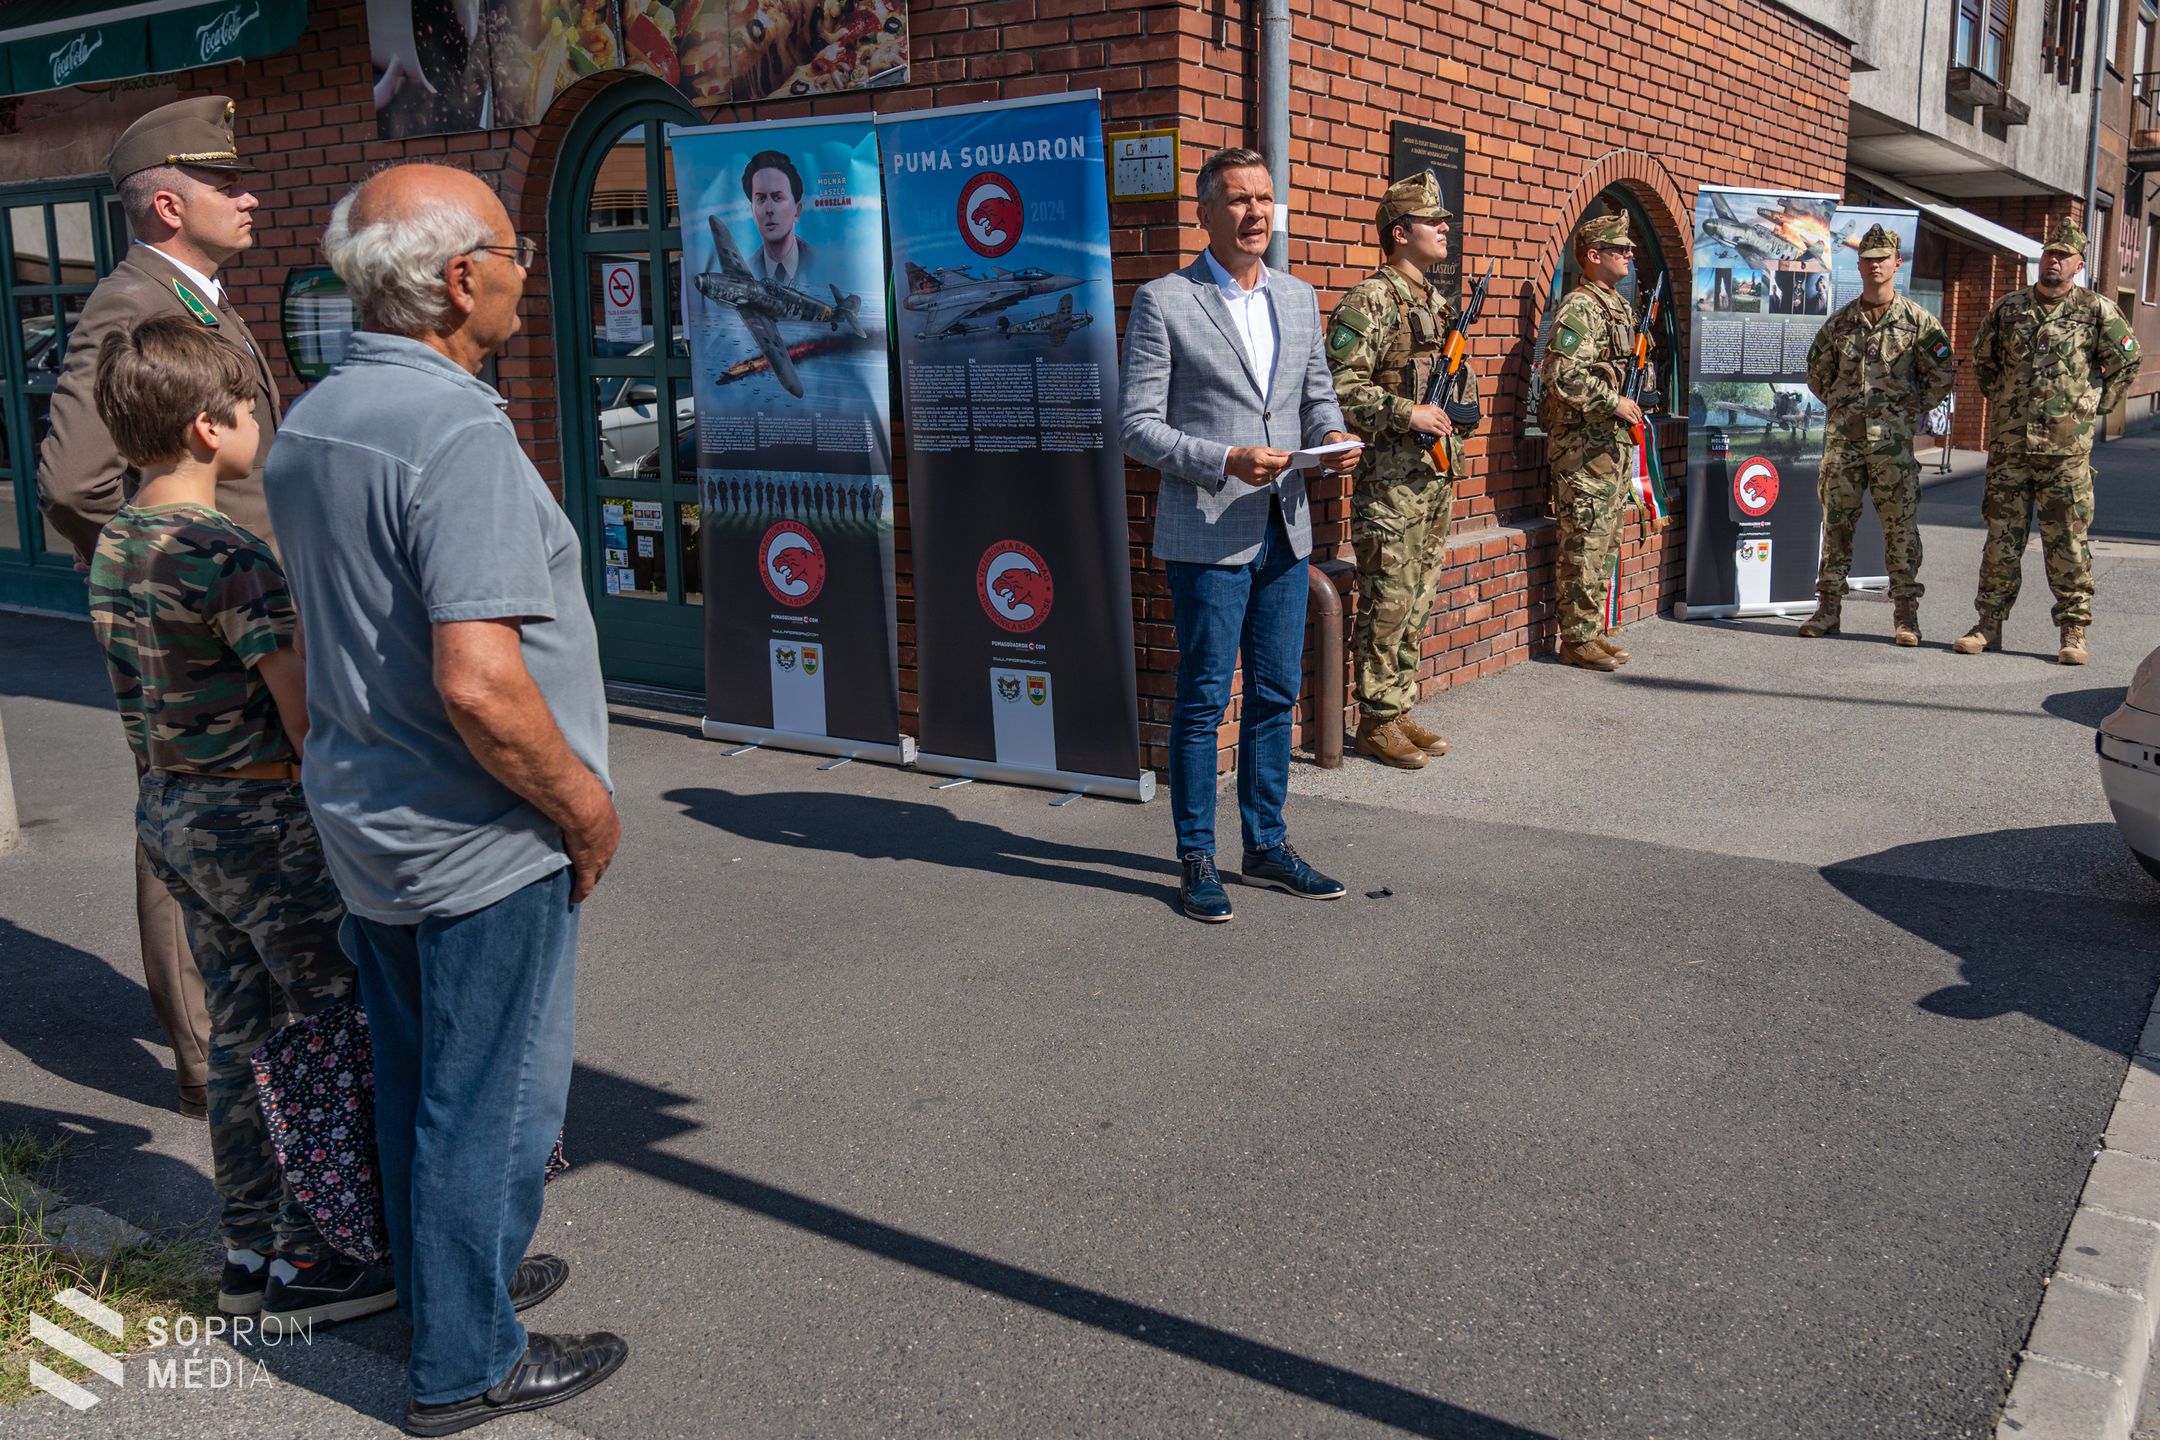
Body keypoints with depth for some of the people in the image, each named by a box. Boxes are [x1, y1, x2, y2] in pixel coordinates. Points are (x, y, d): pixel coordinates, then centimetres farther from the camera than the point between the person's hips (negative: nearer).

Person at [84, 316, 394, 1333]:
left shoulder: (113, 547, 6)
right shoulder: (232, 558, -22)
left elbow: (151, 699, 14)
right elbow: (311, 723, -23)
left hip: (170, 814, 9)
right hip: (263, 822, -9)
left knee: (239, 1033, 18)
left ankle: (247, 1248, 29)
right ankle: (304, 1265, 13)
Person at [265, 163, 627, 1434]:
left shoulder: (311, 423, 6)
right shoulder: (460, 434, -24)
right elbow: (479, 682, -32)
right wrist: (586, 805, -17)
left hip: (366, 826, 9)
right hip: (481, 847, -9)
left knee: (419, 1082, 22)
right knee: (493, 1103, 7)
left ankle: (452, 1280, 41)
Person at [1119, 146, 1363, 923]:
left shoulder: (1298, 297, 12)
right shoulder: (1163, 302, -6)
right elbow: (1138, 424, -9)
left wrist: (1332, 435, -3)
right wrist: (1225, 462, -21)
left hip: (1285, 531, 6)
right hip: (1207, 535, -6)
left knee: (1276, 694, 12)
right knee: (1202, 701, 1)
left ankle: (1266, 845, 25)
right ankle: (1196, 860, 13)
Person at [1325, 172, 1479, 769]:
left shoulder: (1439, 303, 16)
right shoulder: (1370, 301, -11)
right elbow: (1339, 387, -18)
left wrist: (1456, 413, 9)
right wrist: (1407, 413, -21)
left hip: (1438, 472, 9)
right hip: (1389, 477, -9)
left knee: (1418, 602, 12)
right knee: (1387, 604, -4)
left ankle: (1400, 712, 20)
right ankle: (1376, 723, 5)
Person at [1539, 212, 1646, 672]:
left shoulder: (1620, 307, 17)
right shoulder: (1579, 307, -13)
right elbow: (1563, 375, -24)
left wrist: (1629, 406, 12)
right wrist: (1614, 403, -18)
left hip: (1614, 443, 10)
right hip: (1583, 445, -10)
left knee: (1605, 544, 13)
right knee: (1583, 545, -6)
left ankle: (1591, 630, 20)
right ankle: (1576, 639, 0)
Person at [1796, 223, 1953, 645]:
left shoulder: (1917, 320, 2)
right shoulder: (1839, 322, 10)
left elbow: (1941, 375, 4)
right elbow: (1817, 371, 21)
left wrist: (1911, 410, 1)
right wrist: (1839, 405, 13)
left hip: (1892, 438, -3)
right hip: (1842, 435, 3)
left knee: (1900, 523, -2)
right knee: (1836, 519, 4)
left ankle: (1906, 611, 4)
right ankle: (1829, 605, 11)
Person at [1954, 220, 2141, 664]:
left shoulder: (2096, 310, 2)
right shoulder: (2007, 308, 10)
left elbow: (2126, 362, 8)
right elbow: (1983, 359, 23)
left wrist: (2094, 407, 5)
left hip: (2066, 447, -2)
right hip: (2009, 444, 3)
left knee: (2068, 542, 0)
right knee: (2002, 537, 5)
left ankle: (2074, 631, 6)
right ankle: (1989, 624, 11)